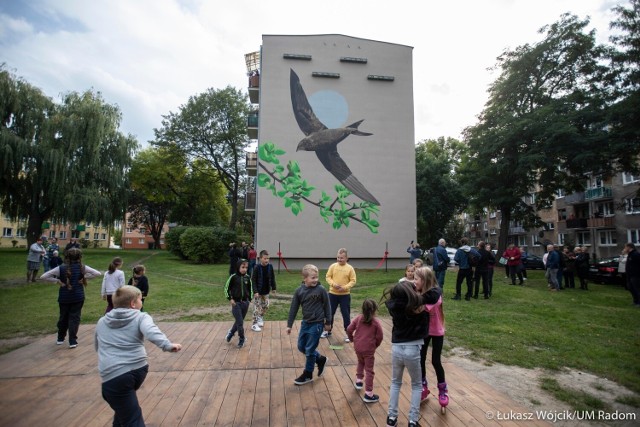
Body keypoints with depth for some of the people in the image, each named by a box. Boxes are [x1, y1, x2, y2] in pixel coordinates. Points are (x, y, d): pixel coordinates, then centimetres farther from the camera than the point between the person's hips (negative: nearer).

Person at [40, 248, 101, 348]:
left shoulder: (61, 268, -7)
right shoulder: (82, 267, -9)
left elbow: (43, 277, -8)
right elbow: (98, 273, -12)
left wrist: (57, 281, -3)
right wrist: (85, 277, -6)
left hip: (64, 297, 2)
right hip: (78, 297, -1)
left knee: (63, 317, 20)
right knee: (74, 318, 6)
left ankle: (60, 339, 34)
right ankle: (72, 341, 6)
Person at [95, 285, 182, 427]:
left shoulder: (101, 322, 17)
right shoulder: (141, 317, 3)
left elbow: (97, 347, 34)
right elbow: (151, 332, -19)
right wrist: (167, 345, -32)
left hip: (114, 375, 0)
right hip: (139, 369, 1)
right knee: (124, 404, 33)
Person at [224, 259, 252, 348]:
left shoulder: (247, 278, 0)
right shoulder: (233, 277, -11)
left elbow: (250, 289, 13)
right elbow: (226, 288, -4)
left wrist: (249, 299, 6)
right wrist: (230, 299, -9)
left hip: (245, 302, 4)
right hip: (236, 303, -4)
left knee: (239, 321, 14)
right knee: (240, 322, -6)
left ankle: (231, 332, 39)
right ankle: (242, 339, 12)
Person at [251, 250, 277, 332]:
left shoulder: (270, 266, -5)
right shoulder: (257, 268, -17)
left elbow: (272, 278, 7)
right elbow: (253, 280, -14)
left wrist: (273, 288, 10)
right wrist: (255, 291, -19)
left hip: (266, 292, 5)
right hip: (258, 292, -5)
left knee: (266, 306, 16)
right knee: (257, 307, -1)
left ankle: (260, 318, 39)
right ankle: (254, 324, 10)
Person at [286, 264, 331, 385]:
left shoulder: (321, 290, -15)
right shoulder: (299, 290, -6)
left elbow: (327, 306, -5)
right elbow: (293, 308, 0)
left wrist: (328, 322, 1)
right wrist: (289, 325, 1)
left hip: (317, 324, -5)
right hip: (305, 323, 5)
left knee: (310, 350, 3)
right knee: (301, 347, 14)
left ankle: (308, 375, 23)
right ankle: (321, 359, 34)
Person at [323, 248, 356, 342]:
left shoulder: (350, 268, -6)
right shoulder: (333, 266, -2)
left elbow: (353, 281, -5)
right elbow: (328, 277, 1)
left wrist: (345, 287, -19)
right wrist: (333, 284, -17)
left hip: (345, 295, -2)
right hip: (333, 294, 2)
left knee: (346, 314, 3)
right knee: (330, 313, 13)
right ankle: (328, 330, 30)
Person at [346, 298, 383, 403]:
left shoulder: (358, 318, -2)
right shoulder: (376, 322, -11)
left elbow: (349, 329, -3)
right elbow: (379, 337, -9)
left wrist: (352, 339, 15)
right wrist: (376, 345, 10)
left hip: (357, 347, 4)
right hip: (369, 349, -4)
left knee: (360, 362, 33)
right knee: (369, 371, 6)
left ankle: (358, 381, 41)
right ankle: (368, 394, 11)